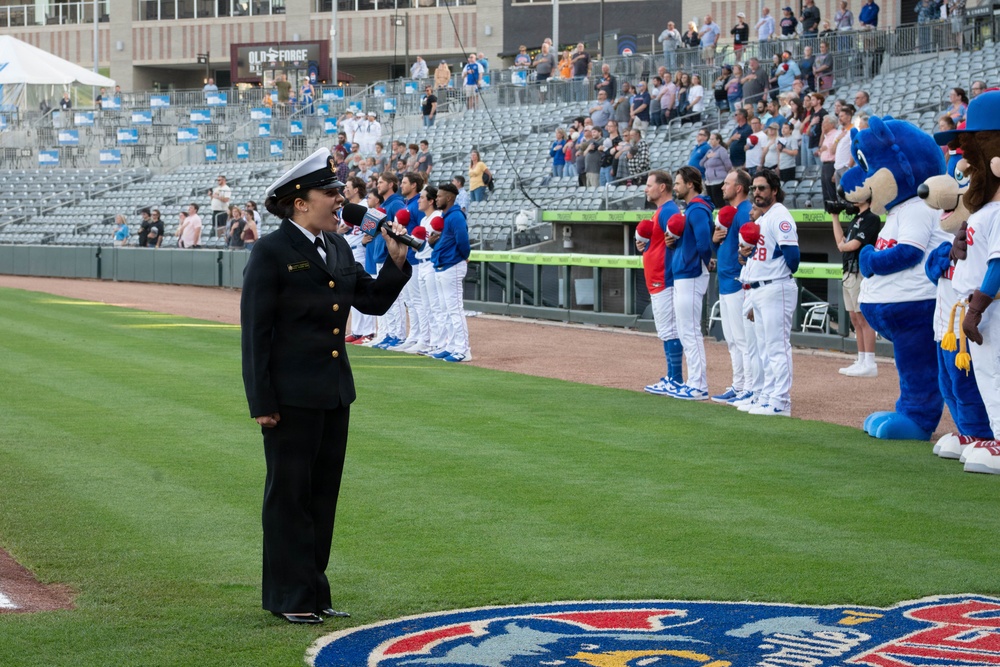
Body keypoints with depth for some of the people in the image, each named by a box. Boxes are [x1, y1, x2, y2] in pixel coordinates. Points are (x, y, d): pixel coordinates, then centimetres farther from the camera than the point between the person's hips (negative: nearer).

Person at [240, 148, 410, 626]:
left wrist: (395, 263, -3)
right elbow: (255, 330, -13)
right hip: (291, 396, -8)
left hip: (335, 391, 8)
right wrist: (261, 401, -16)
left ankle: (314, 594, 21)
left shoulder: (338, 248, 11)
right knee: (289, 496, 1)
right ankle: (289, 597, 8)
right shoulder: (271, 253, -11)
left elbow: (373, 301, 15)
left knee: (324, 493, 13)